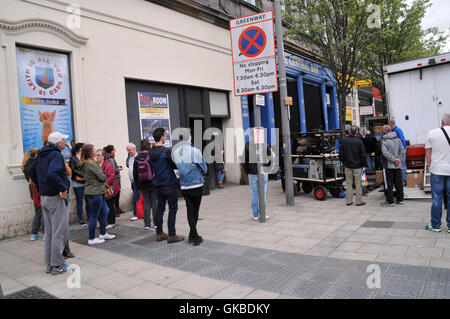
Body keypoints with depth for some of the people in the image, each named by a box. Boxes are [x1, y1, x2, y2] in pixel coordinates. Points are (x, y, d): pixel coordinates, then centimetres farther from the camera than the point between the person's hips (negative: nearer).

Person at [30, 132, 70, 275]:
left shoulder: (41, 155, 12)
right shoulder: (56, 155, -17)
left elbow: (32, 172, 20)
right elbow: (52, 174, -33)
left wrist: (40, 187, 18)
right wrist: (63, 188, -23)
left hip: (44, 197, 9)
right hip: (57, 198, -9)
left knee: (49, 231, 15)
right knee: (59, 231, 0)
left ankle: (49, 264, 23)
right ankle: (57, 265, 6)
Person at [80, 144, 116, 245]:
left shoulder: (84, 164, 11)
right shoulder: (92, 164, -19)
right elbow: (102, 177, -16)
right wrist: (104, 177, 5)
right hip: (95, 192, -10)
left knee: (103, 212, 18)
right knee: (94, 216, -1)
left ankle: (103, 233, 30)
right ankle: (92, 239, 9)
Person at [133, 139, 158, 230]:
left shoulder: (136, 159, 1)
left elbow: (135, 174, 5)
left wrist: (138, 186, 13)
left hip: (143, 186, 3)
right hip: (153, 184, -3)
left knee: (146, 203, 9)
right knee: (155, 203, 5)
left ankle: (147, 224, 10)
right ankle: (156, 223, 9)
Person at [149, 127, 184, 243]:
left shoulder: (151, 152, 7)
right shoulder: (166, 151, -17)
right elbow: (175, 166, -11)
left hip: (158, 185, 7)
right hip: (169, 184, -7)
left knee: (160, 208, 14)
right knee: (172, 209, 1)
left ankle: (159, 233, 21)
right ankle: (172, 235, 3)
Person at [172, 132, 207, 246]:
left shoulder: (174, 152, -2)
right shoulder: (195, 151, -15)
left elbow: (176, 167, 10)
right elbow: (204, 169, -5)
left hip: (184, 187, 4)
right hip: (196, 185, -3)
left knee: (190, 211, 12)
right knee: (195, 211, 10)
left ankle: (194, 236, 14)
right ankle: (193, 235, 17)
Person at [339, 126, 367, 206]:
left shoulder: (344, 141, -2)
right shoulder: (358, 141, -11)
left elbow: (341, 154, 5)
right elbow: (363, 154, -8)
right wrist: (364, 164, 5)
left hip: (348, 166, 3)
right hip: (357, 166, -3)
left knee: (348, 183, 8)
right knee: (358, 184, 4)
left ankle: (349, 201, 12)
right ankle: (359, 201, 9)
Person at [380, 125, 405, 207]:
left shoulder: (384, 141, -11)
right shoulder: (397, 139, 8)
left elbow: (385, 153, -21)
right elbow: (402, 150, 5)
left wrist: (395, 159, -16)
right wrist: (398, 159, -1)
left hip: (388, 166, -6)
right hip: (398, 166, 6)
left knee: (388, 184, 0)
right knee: (398, 183, 13)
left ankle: (390, 201, 4)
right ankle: (400, 199, 21)